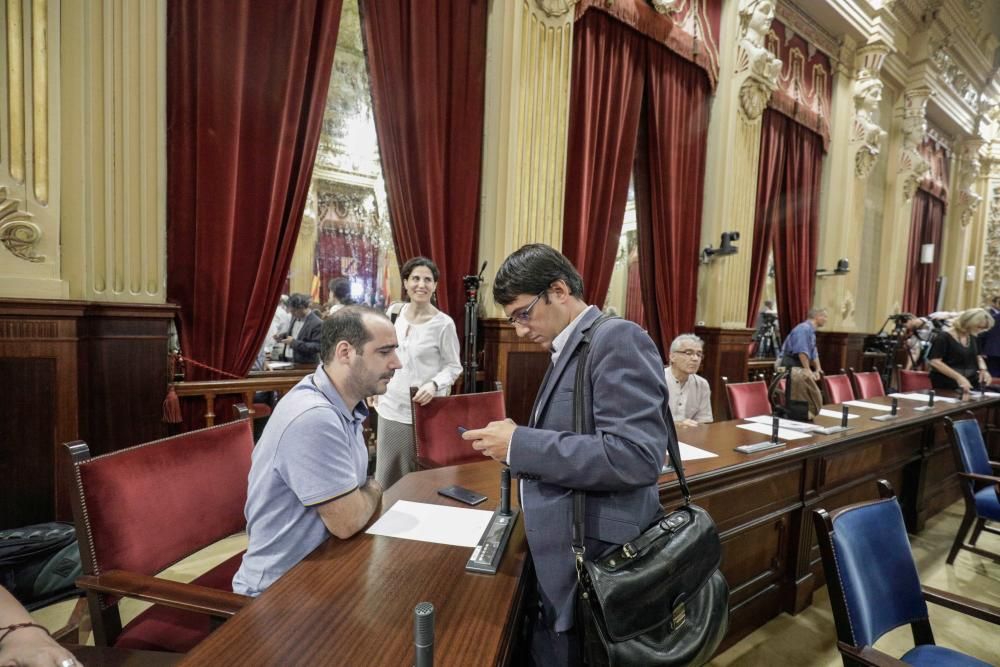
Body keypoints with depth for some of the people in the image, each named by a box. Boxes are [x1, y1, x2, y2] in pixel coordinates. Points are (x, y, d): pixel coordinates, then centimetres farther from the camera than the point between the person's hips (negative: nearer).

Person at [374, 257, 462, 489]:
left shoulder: (444, 323, -13)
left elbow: (454, 366, -8)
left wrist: (434, 384, -25)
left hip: (423, 411, -5)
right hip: (391, 407, 5)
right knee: (386, 476, 15)